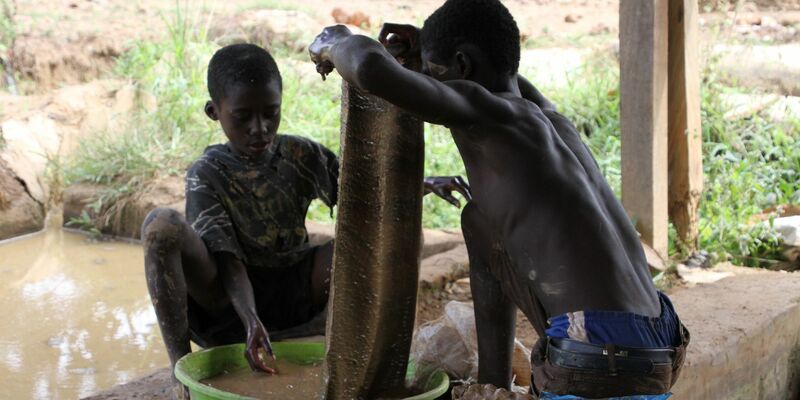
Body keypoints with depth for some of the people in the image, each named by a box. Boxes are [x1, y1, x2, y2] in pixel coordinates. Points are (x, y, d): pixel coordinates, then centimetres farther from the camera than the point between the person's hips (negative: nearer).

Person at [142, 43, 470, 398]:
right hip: (233, 299, -3)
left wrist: (423, 185, -19)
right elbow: (227, 259, -20)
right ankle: (181, 368, -31)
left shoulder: (301, 155, 2)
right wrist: (250, 319, -37)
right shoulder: (207, 175, -9)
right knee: (163, 225, -31)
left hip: (294, 294, 4)